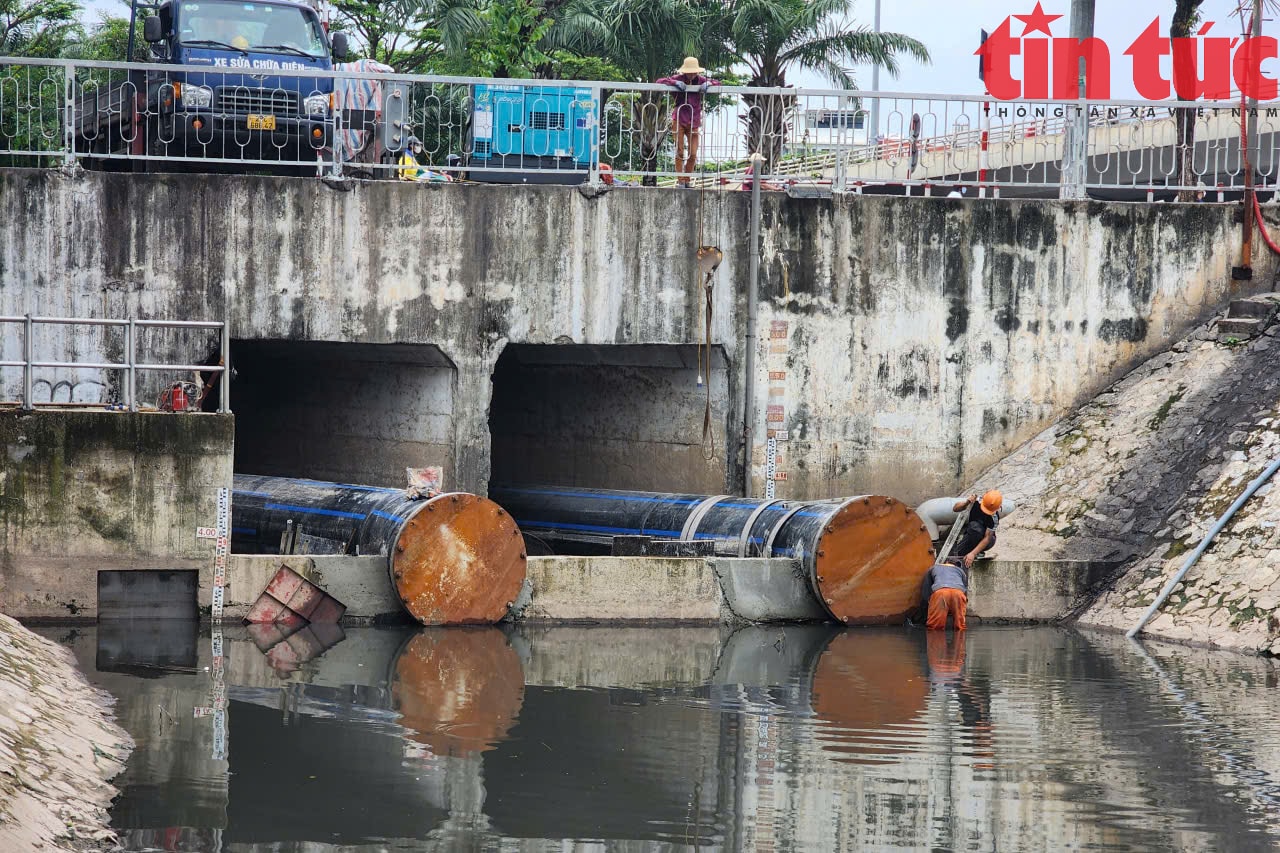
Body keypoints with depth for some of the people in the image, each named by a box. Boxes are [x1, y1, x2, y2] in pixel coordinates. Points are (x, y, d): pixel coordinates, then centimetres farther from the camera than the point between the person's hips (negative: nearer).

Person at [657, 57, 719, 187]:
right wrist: (675, 83, -24)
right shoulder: (679, 79, -4)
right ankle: (680, 180, 2)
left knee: (693, 155, -1)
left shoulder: (701, 80, 2)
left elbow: (718, 83, 8)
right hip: (679, 120, -2)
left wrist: (709, 84, -15)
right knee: (680, 152, -4)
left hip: (694, 122, 2)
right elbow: (660, 81, -8)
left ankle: (687, 180, 11)